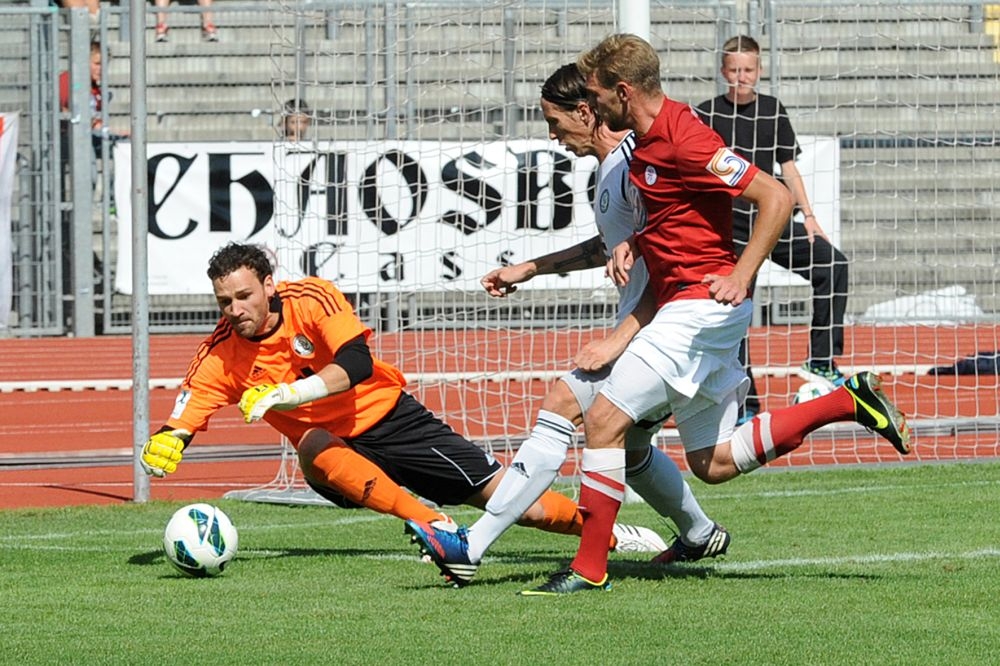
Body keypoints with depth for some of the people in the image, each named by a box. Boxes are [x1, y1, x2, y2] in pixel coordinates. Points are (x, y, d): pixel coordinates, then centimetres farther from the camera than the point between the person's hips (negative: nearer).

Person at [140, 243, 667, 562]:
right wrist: (163, 445, -35)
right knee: (314, 446, -37)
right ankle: (435, 525, -45)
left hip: (387, 418, -1)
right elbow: (181, 419, -11)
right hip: (334, 447, 1)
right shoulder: (222, 354, -12)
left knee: (500, 492, -5)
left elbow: (356, 365, -31)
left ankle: (605, 530, 16)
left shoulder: (311, 299, -19)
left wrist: (282, 394, -41)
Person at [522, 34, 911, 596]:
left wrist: (741, 277, -23)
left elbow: (776, 197, -20)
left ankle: (590, 567, -6)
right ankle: (847, 403, 15)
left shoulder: (683, 138, -17)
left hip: (700, 305, -10)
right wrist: (632, 244, 7)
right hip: (688, 310, 10)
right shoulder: (647, 141, 12)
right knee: (713, 462, 11)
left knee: (604, 421, -11)